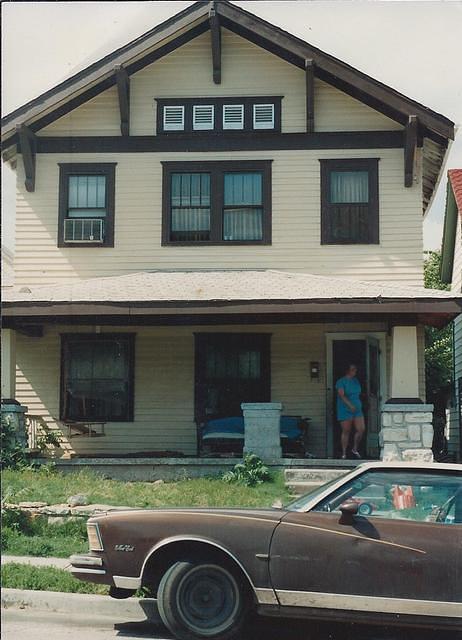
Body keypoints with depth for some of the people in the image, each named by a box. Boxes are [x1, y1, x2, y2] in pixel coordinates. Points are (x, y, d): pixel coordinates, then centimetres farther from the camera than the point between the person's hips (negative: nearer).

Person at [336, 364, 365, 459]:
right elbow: (341, 395, -18)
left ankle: (355, 449, 15)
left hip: (357, 409, 6)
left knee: (361, 429, -4)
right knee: (346, 432, -2)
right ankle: (344, 454, 7)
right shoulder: (341, 382, -7)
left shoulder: (356, 381, 15)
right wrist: (350, 405, -29)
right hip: (345, 410, -6)